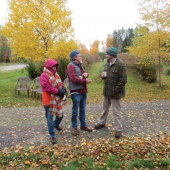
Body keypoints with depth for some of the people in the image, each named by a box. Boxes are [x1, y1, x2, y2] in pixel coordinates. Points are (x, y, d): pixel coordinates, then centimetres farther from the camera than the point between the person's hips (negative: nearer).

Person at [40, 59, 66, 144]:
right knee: (50, 118, 2)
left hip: (57, 99, 8)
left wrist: (63, 88, -11)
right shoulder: (44, 75, -13)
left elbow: (60, 83, 12)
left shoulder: (56, 74, 13)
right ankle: (52, 136, 13)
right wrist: (58, 91, -23)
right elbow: (47, 87, -22)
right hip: (49, 100, -8)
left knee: (60, 115, 20)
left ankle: (56, 124, 51)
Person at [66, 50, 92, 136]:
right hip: (76, 92, -8)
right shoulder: (71, 66, -13)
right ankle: (74, 127, 17)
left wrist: (86, 74, -4)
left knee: (83, 109, 17)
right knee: (75, 111, 3)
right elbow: (74, 79, -22)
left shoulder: (80, 65, 16)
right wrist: (85, 81, -15)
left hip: (83, 91, 9)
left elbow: (84, 73, 21)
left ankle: (83, 125, 30)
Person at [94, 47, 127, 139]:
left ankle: (118, 130, 18)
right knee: (105, 108, 23)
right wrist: (103, 75, -4)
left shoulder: (120, 64, -19)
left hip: (114, 93, -8)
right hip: (106, 91, 8)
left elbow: (123, 80, -21)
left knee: (116, 111, 3)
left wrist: (115, 90, -20)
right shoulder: (107, 63, 8)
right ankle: (101, 123, 42)